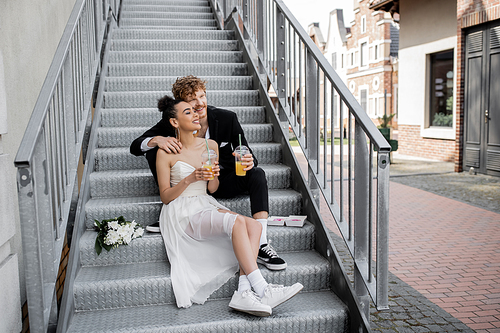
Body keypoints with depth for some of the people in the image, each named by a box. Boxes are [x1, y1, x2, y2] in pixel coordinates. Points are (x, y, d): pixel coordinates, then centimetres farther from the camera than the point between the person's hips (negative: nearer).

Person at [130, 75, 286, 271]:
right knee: (154, 150, -15)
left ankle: (261, 245, -34)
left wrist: (248, 162, -39)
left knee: (257, 174, -29)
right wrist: (157, 140, -38)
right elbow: (135, 147, -14)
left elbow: (249, 157, -12)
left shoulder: (227, 119, -14)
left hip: (221, 182, 0)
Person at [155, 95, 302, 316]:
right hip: (182, 213, -6)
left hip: (207, 206, 6)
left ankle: (243, 293, -32)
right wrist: (189, 179, -18)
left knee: (254, 226, -22)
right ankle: (262, 289, -31)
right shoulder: (166, 153, -4)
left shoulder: (210, 146, 11)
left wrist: (214, 176, -9)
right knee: (236, 221, -31)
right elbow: (165, 197, -3)